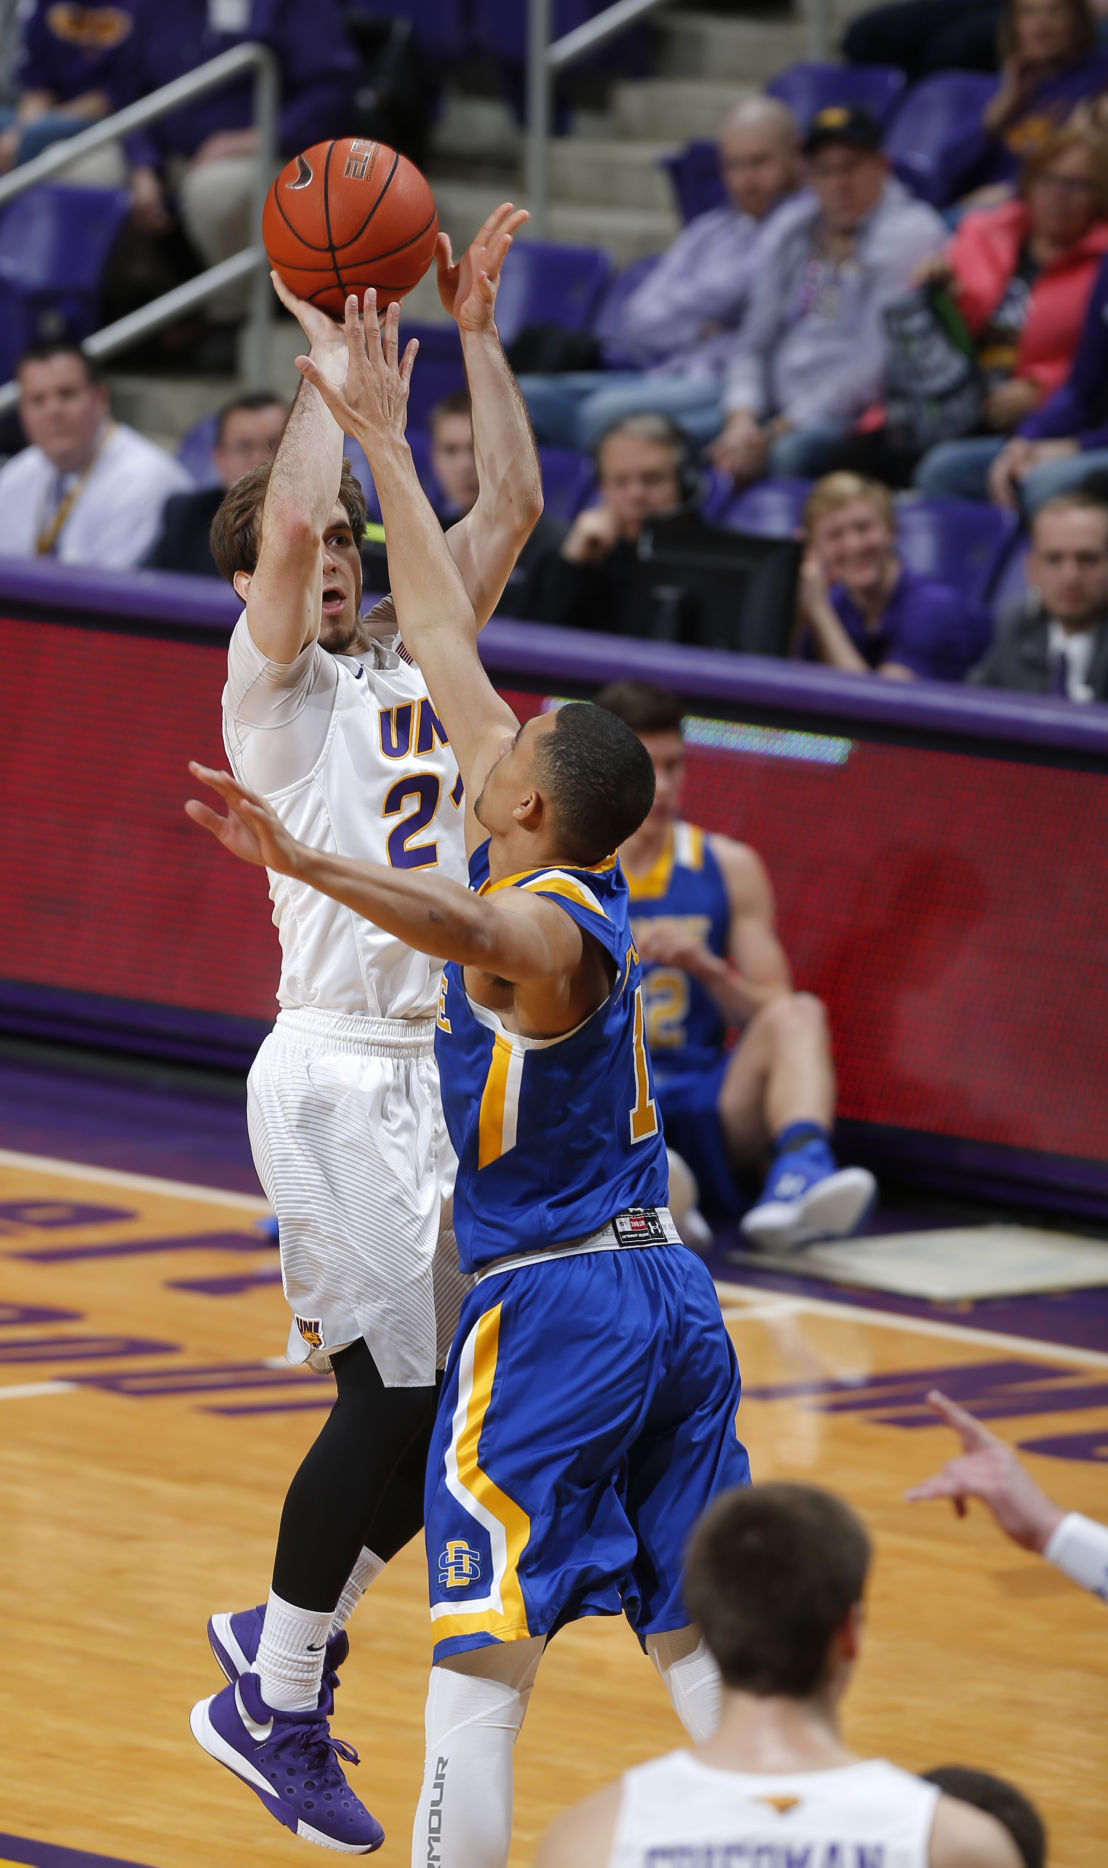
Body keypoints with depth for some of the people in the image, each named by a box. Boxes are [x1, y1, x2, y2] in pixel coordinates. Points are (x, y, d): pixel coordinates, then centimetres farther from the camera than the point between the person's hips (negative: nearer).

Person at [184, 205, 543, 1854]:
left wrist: (474, 332, 6)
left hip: (432, 1070, 7)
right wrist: (332, 355, -14)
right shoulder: (272, 682, -4)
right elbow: (284, 519, -22)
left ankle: (287, 1633, 24)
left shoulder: (412, 660, 16)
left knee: (455, 1403, 7)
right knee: (394, 1394, -10)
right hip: (336, 1074, -7)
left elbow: (512, 505, 12)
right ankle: (274, 1708, 3)